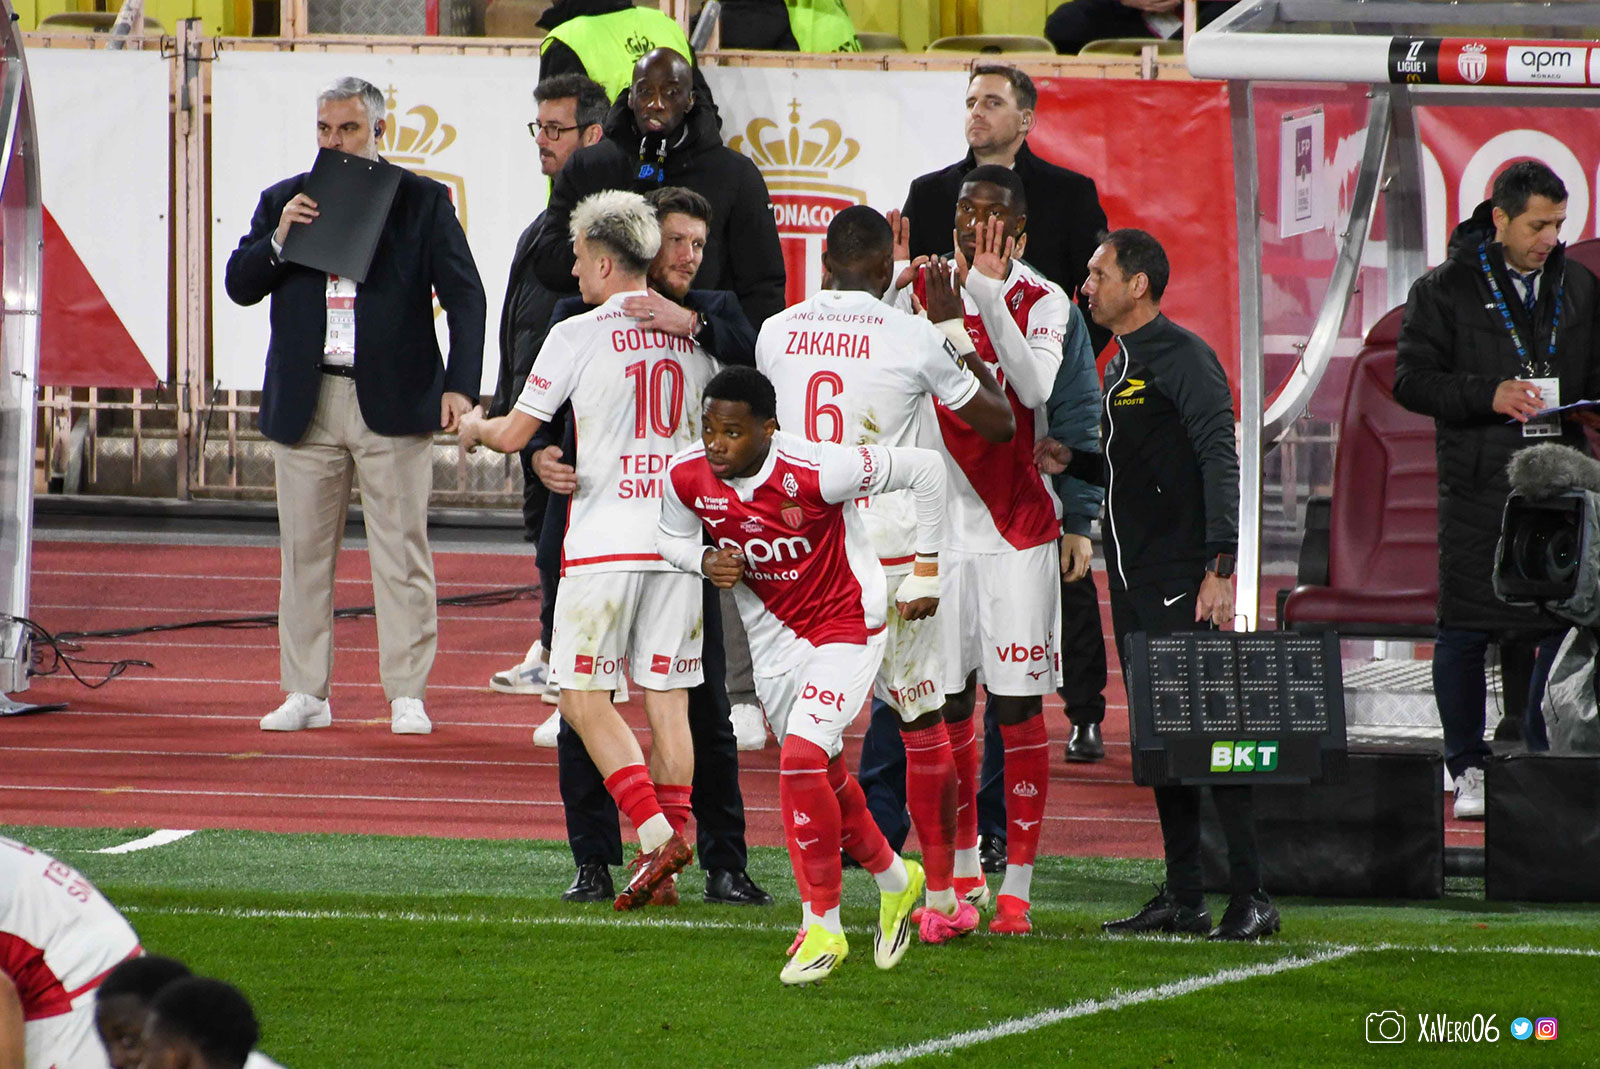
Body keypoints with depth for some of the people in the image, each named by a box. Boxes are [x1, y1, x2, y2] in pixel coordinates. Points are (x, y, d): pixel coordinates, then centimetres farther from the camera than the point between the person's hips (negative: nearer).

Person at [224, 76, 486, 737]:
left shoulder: (422, 202, 4)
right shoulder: (285, 201, 12)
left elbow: (464, 295, 0)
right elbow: (240, 286, 10)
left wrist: (460, 385, -13)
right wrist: (279, 241, -10)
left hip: (393, 403, -3)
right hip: (305, 406, 3)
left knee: (401, 551, -3)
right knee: (304, 551, 5)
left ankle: (407, 695, 1)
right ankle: (306, 694, 11)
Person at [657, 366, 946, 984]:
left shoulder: (816, 473, -30)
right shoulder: (688, 476, -14)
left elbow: (924, 469, -18)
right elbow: (671, 538, 8)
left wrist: (926, 572, -9)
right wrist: (706, 561, -16)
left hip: (846, 626, -6)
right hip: (773, 634, 6)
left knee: (803, 759, -22)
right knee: (820, 773, 17)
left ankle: (822, 927, -9)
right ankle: (894, 880, 43)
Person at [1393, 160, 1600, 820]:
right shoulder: (1445, 290, 0)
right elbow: (1412, 379, -3)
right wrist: (1488, 395, -17)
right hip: (1476, 486, -3)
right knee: (1466, 629, -2)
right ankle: (1468, 771, 6)